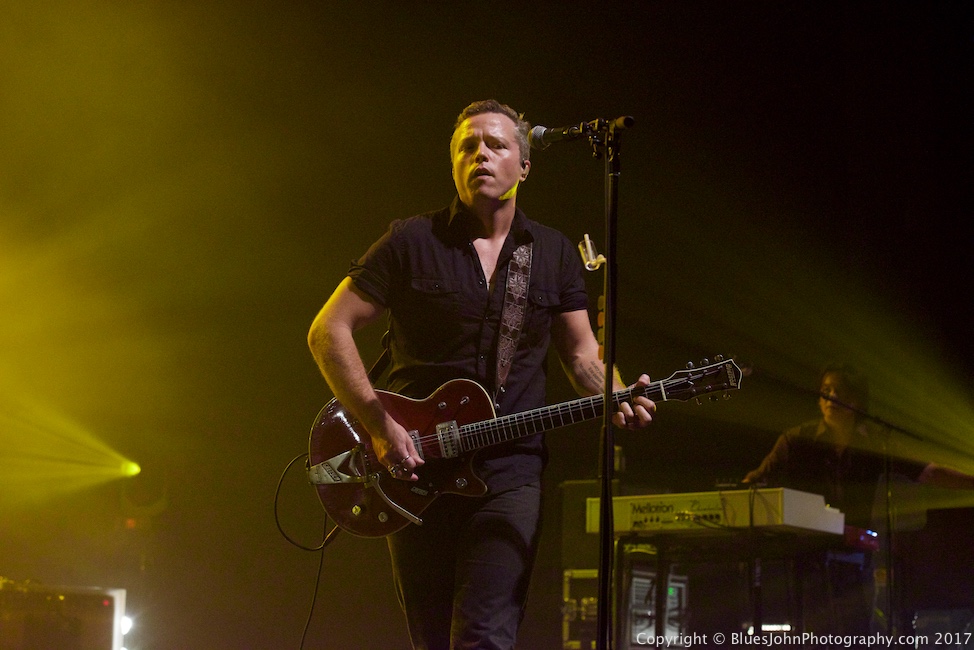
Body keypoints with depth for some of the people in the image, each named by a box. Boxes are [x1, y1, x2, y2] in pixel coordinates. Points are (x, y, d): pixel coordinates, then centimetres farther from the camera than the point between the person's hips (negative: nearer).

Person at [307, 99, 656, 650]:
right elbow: (330, 330, -1)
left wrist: (616, 399, -11)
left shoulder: (555, 253, 10)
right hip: (414, 469, 0)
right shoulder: (412, 242, 1)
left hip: (509, 473, 0)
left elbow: (582, 353, 13)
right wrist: (380, 427, -12)